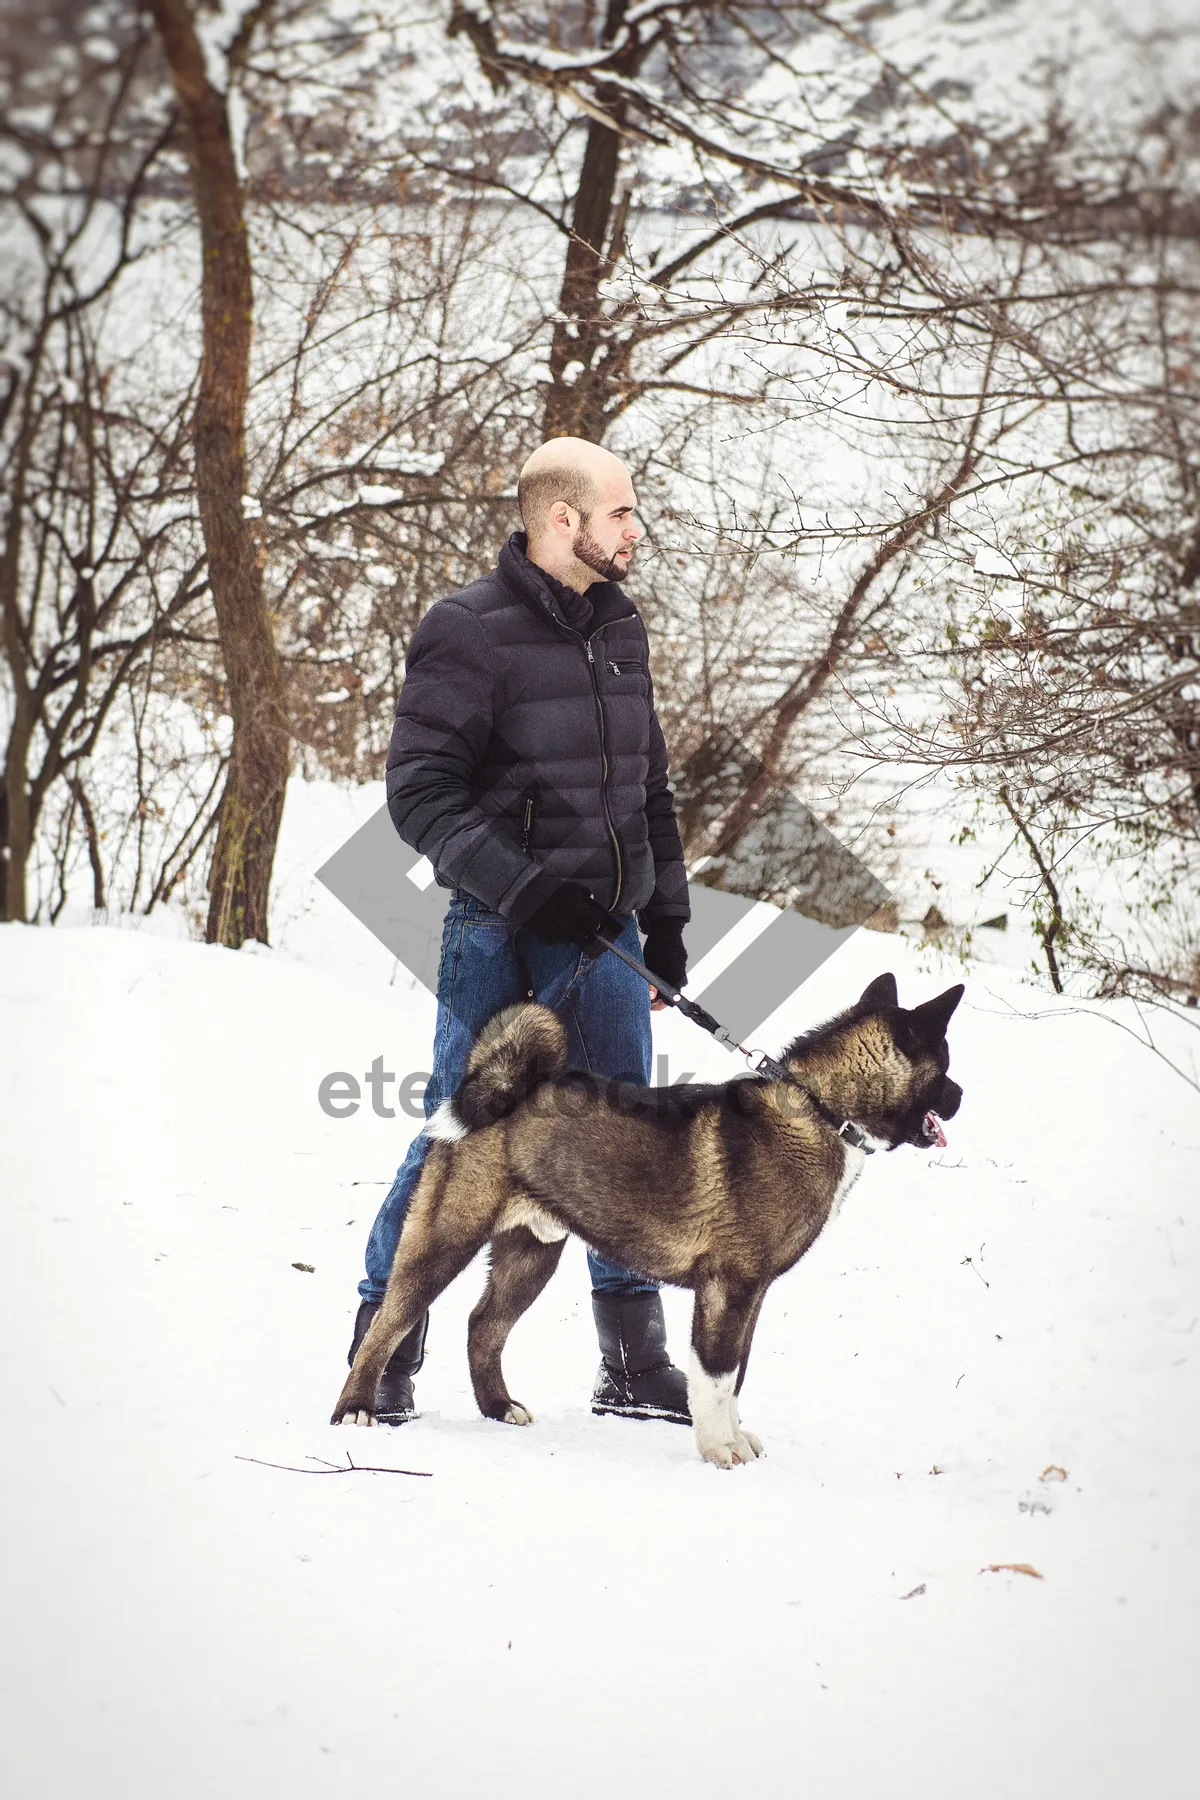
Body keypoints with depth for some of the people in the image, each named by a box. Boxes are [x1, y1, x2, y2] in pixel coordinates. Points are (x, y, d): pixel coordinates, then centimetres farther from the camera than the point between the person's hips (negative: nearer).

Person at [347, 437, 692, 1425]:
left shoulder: (622, 628, 13)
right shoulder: (470, 630, -8)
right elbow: (421, 794, -12)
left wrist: (666, 912, 16)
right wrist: (520, 886, -22)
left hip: (603, 932, 6)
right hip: (498, 930, -6)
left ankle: (636, 1363, 15)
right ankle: (384, 1354, 9)